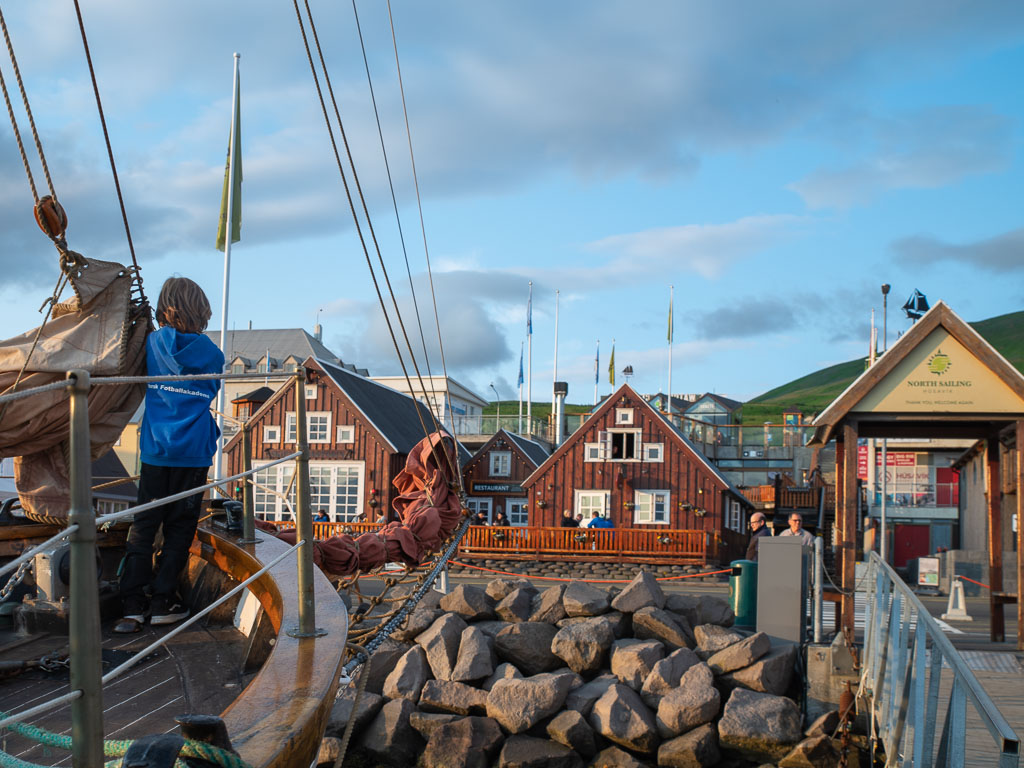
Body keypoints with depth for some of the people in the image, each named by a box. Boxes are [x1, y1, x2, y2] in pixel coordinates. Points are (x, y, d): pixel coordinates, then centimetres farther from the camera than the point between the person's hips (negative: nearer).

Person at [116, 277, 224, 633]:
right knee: (179, 527, 6)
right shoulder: (212, 354, -2)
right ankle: (162, 602, 8)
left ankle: (132, 605, -2)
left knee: (143, 525, 4)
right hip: (194, 452, -1)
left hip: (154, 449, 1)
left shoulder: (153, 343, 0)